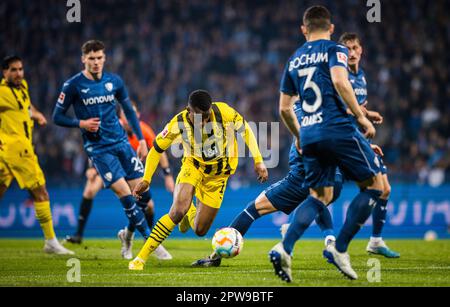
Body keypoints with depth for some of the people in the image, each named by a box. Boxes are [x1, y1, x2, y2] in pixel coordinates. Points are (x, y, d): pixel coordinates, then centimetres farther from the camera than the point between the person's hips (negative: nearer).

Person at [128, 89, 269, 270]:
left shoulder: (225, 113, -27)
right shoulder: (179, 124, -25)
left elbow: (245, 130, -7)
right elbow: (157, 148, -10)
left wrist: (258, 161, -8)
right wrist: (146, 179, -17)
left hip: (218, 174, 1)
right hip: (193, 166, -1)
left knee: (200, 230, 3)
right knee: (178, 211, -29)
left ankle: (190, 212, 43)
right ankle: (141, 258, -18)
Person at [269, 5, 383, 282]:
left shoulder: (294, 60, 19)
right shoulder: (334, 49, 2)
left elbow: (284, 108, 20)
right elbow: (340, 81, -18)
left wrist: (299, 136, 35)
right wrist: (361, 116, -12)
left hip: (309, 135, 6)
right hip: (338, 129, -6)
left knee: (320, 197, 13)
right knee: (375, 185, 7)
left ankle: (284, 249, -8)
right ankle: (339, 249, 0)